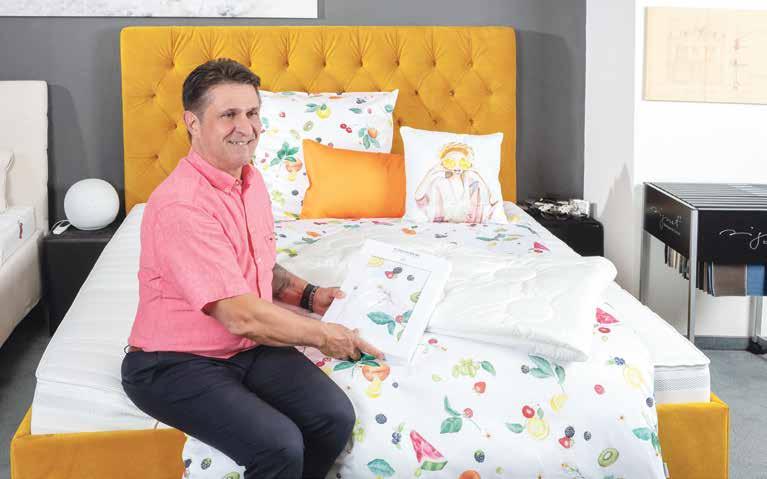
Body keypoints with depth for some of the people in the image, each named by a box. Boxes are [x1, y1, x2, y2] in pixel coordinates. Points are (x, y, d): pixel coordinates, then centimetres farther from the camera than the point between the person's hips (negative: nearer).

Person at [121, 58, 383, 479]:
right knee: (280, 445, -27)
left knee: (335, 416, -13)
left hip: (247, 348, 8)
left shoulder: (250, 180, 6)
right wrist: (323, 336, -13)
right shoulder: (180, 206, -25)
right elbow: (242, 316, -25)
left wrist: (308, 295, 4)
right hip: (175, 364, -8)